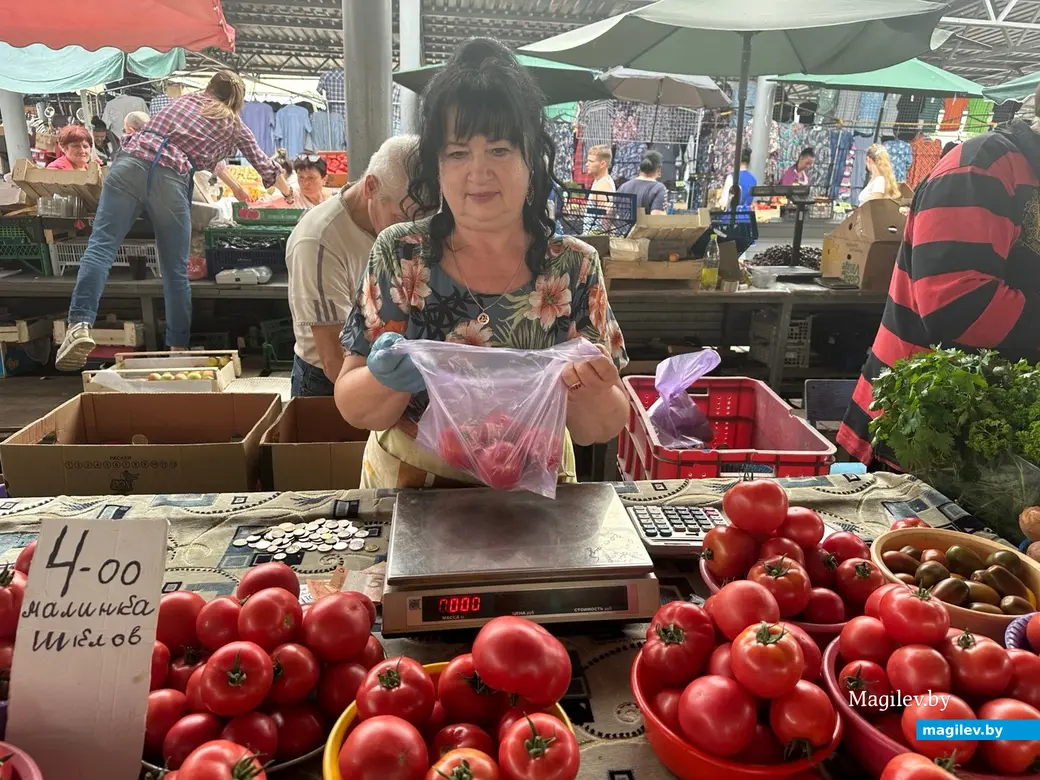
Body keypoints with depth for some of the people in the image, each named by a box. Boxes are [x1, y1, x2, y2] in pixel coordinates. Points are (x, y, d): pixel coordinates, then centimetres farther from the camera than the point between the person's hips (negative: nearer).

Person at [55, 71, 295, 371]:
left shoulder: (186, 98, 31)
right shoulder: (234, 125, 21)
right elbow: (264, 165, 32)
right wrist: (286, 190, 53)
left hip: (131, 163, 2)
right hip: (171, 180, -2)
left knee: (102, 244, -8)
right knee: (176, 270, 5)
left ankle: (80, 324, -26)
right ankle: (179, 347, 10)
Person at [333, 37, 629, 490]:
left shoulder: (575, 267, -8)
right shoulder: (398, 255, -8)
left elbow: (600, 429, -4)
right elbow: (355, 410, -6)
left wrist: (592, 391, -25)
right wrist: (387, 380, -26)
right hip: (407, 492, 0)